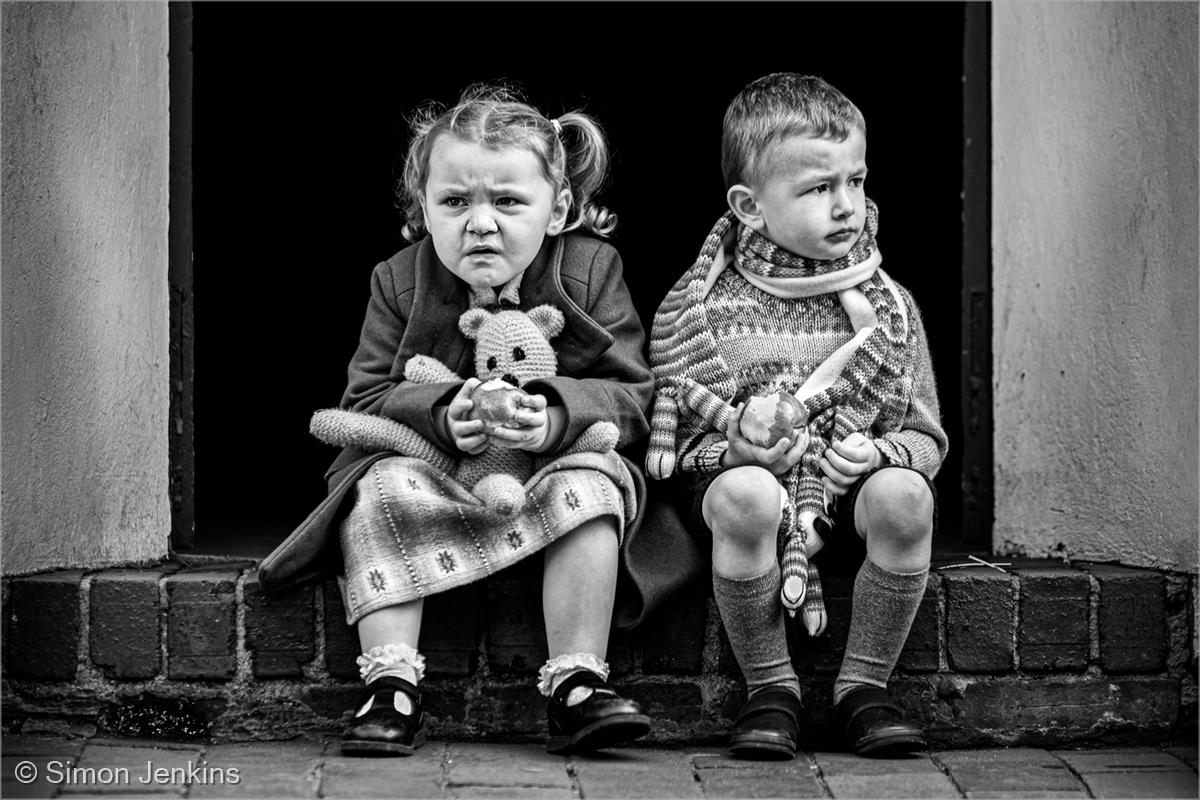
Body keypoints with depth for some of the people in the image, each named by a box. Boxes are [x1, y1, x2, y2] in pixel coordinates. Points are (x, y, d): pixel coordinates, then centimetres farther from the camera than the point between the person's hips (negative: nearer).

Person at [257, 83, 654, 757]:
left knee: (592, 482, -30)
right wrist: (444, 415, -28)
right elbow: (366, 399, -7)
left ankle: (577, 685, -28)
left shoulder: (591, 272, -5)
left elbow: (633, 396, -10)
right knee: (379, 485, -27)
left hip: (548, 469, -1)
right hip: (434, 479, 1)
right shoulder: (400, 282, -3)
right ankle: (391, 687, -27)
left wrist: (556, 416, -31)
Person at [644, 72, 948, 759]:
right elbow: (671, 431, 4)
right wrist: (729, 447, -18)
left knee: (904, 495, -32)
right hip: (741, 474, -1)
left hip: (848, 495, 2)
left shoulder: (890, 307, 7)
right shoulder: (709, 307, 2)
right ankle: (771, 690, -17)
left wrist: (881, 452, -15)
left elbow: (927, 437, 8)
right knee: (743, 495, -37)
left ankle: (864, 685, -12)